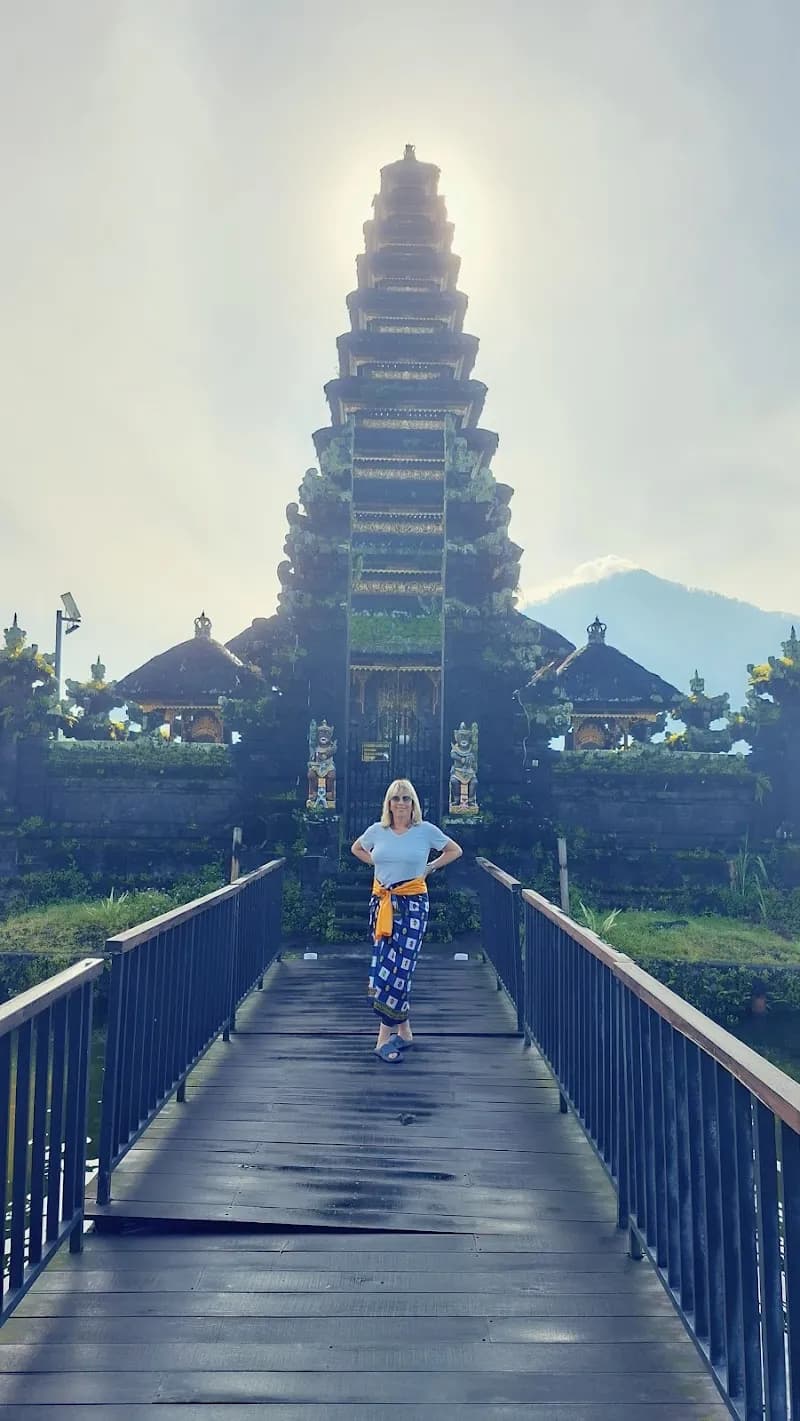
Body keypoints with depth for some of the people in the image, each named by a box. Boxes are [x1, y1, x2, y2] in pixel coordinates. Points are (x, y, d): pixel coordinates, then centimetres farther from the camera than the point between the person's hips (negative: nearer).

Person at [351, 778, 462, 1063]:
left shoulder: (426, 830, -4)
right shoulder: (377, 830, 3)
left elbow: (455, 850, 11)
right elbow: (356, 849, 24)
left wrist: (429, 868, 4)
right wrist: (378, 865, 11)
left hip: (413, 904, -3)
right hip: (382, 903, 3)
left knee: (399, 968, -9)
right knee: (385, 966, 4)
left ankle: (385, 1038, -4)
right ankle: (404, 1031, 17)